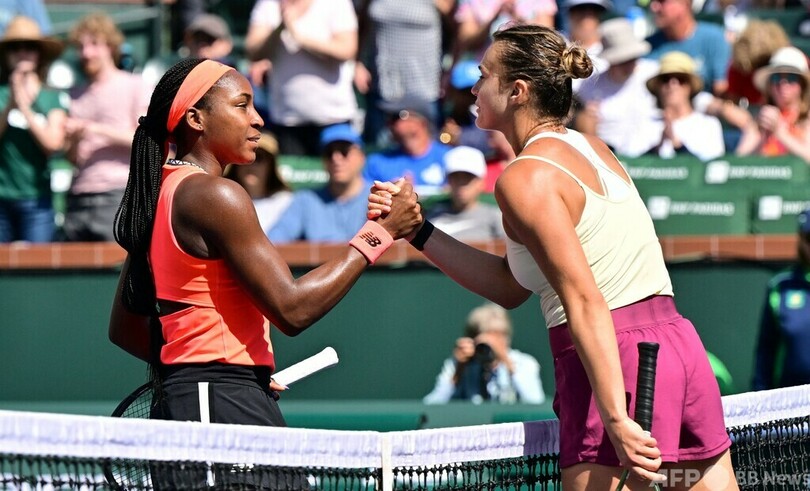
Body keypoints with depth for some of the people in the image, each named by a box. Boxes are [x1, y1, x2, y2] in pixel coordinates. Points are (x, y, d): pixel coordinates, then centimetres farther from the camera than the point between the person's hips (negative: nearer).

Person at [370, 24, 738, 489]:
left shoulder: (525, 177, -8)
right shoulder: (591, 149, 18)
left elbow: (585, 303, -18)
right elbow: (511, 286, 20)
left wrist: (616, 419, -22)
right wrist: (418, 230, 20)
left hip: (614, 363, -8)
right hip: (681, 344, 9)